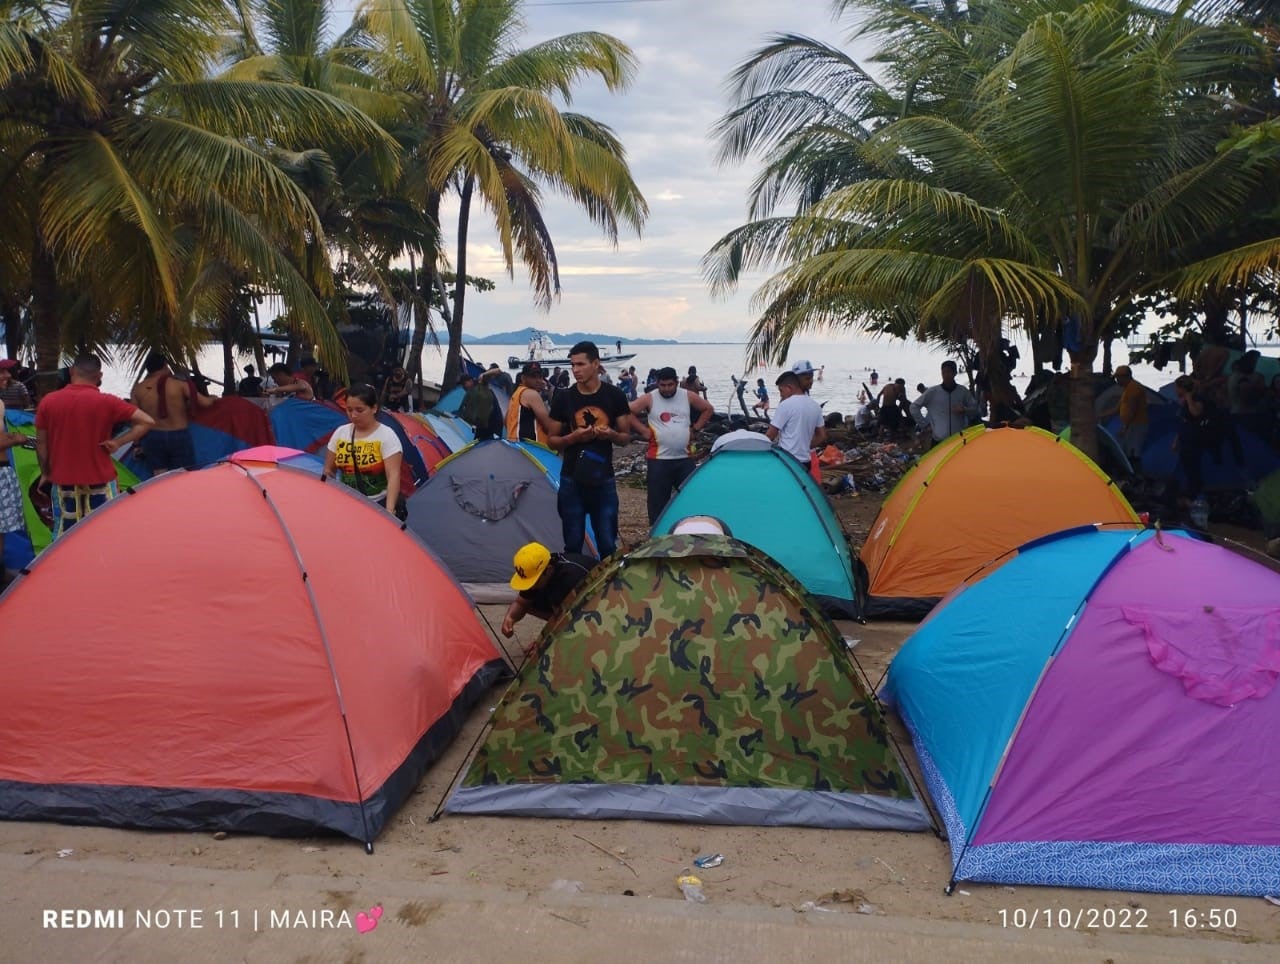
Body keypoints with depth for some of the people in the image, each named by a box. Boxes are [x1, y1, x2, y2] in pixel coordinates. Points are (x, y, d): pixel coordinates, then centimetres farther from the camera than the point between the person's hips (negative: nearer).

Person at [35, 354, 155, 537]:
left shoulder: (48, 401, -1)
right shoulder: (106, 402, -10)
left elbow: (41, 443, 4)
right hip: (100, 480, -3)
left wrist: (45, 473, 15)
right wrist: (118, 442, -10)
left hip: (62, 480, 3)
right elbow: (147, 421, -13)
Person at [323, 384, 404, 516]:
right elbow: (328, 471, 12)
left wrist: (389, 509, -29)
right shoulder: (340, 433, 4)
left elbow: (393, 475, -19)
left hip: (379, 504, -4)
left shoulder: (387, 436, -11)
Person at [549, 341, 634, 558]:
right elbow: (552, 440, 4)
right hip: (572, 480, 0)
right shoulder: (563, 398, -2)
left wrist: (611, 435, -17)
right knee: (573, 543, 7)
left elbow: (626, 437, 5)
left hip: (603, 479, 0)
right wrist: (573, 437, -16)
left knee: (607, 544, 5)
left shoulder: (614, 396, -3)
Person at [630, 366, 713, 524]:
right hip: (659, 459, -2)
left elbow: (708, 409, 15)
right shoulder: (649, 399, -4)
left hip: (685, 458, 3)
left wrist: (695, 428, 6)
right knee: (658, 499, 2)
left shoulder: (688, 396, 3)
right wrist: (643, 431, -7)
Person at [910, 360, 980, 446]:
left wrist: (964, 410, -10)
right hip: (939, 440, -1)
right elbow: (914, 407, 5)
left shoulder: (963, 391, 4)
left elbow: (975, 409, 10)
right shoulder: (933, 392, -1)